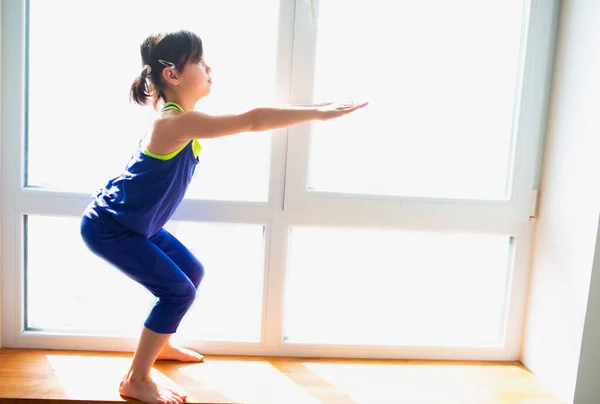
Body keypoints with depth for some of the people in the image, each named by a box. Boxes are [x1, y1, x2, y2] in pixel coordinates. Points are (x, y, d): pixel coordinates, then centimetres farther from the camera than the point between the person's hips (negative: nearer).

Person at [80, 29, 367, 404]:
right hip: (108, 227, -10)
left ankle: (160, 344, 39)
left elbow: (246, 122, 11)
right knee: (178, 291, -10)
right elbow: (251, 121, -36)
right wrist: (318, 112, -33)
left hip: (133, 223, 10)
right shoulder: (176, 122, -30)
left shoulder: (178, 117, 1)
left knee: (192, 271, 17)